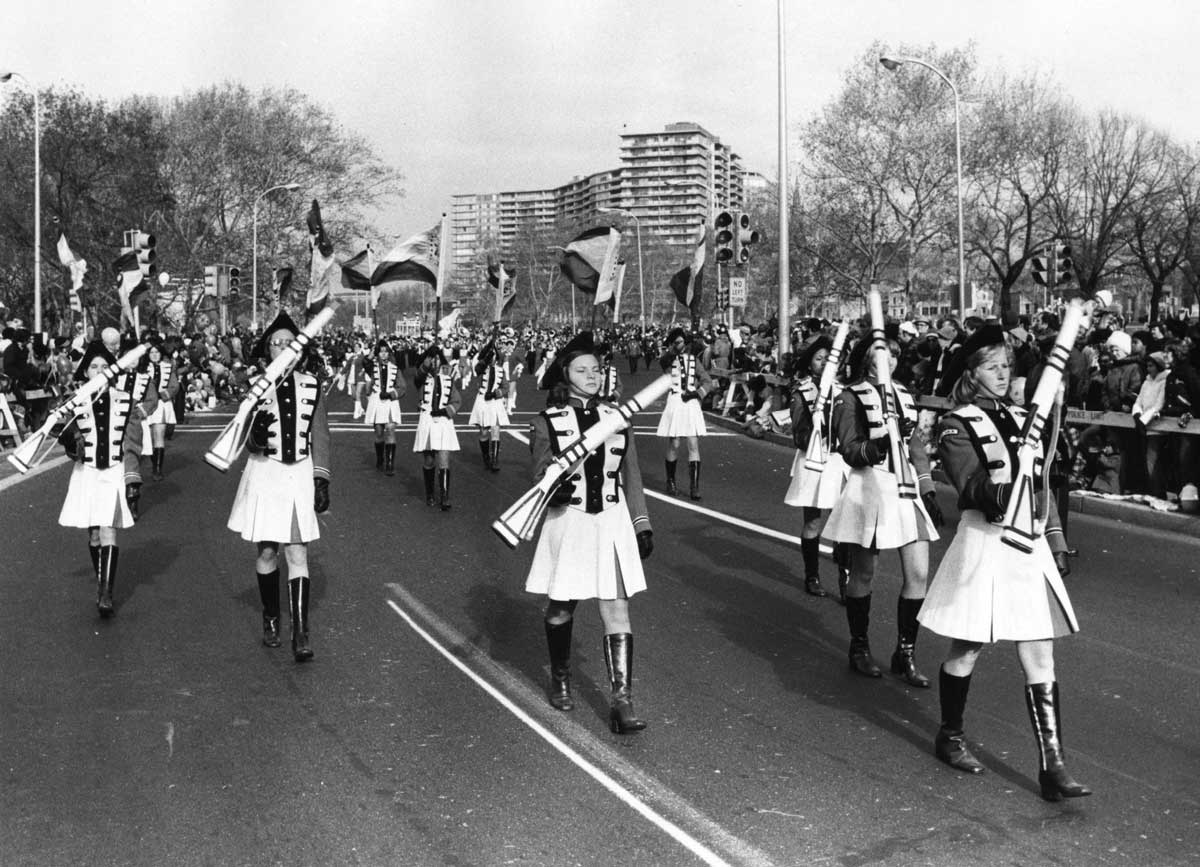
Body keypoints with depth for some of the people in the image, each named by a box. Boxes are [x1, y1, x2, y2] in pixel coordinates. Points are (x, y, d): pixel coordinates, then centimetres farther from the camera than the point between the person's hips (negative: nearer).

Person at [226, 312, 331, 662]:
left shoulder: (310, 385, 2)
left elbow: (320, 435, 7)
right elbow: (244, 440, -4)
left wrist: (322, 479, 4)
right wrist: (256, 433, -27)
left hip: (300, 475, 1)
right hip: (265, 473, -1)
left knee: (298, 555, -4)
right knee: (267, 552, 8)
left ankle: (300, 635, -5)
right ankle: (270, 619, 30)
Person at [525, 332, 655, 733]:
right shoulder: (546, 422, -4)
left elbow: (631, 475, 11)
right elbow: (541, 479, -8)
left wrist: (642, 525, 11)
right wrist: (558, 483, -30)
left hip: (612, 523, 2)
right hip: (567, 521, -2)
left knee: (617, 610, -4)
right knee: (560, 608, 11)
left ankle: (621, 701, -4)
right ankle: (560, 680, 37)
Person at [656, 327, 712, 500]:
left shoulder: (693, 360, 9)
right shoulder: (668, 358, 1)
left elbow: (707, 381, 8)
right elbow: (664, 360, -24)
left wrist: (697, 393, -8)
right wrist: (674, 349, -41)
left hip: (691, 404, 2)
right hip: (674, 403, -2)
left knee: (694, 445, -4)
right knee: (674, 445, 1)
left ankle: (694, 487, -4)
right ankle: (670, 482, 20)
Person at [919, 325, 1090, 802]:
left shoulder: (1019, 419, 13)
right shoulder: (956, 425, -6)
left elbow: (1040, 487, 18)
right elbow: (973, 486, -19)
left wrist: (1055, 540, 16)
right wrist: (1010, 490, -37)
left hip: (1029, 543, 6)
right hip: (985, 543, -5)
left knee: (1040, 659, 1)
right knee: (966, 651, 8)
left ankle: (1052, 767, 3)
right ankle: (950, 736, 30)